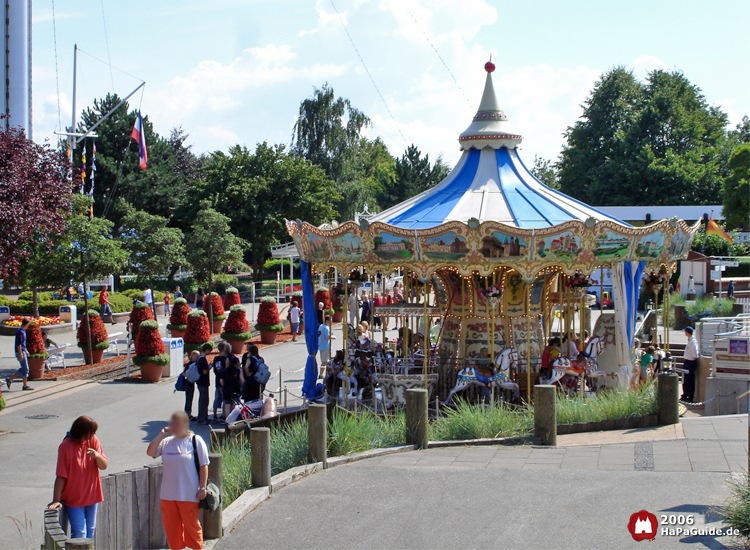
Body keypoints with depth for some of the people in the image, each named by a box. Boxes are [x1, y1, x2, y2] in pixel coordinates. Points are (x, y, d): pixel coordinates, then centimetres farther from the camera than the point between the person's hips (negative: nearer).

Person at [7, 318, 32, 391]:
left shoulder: (23, 331, 13)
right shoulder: (20, 332, -18)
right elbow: (18, 344, -21)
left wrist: (26, 351, 26)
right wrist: (20, 354, -22)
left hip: (22, 351, 10)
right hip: (20, 352, -10)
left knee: (23, 368, 14)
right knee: (25, 369, -4)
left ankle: (10, 379, 17)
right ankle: (25, 385, 3)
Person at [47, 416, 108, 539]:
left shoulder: (93, 441, -4)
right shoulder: (66, 446, -18)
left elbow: (104, 466, -2)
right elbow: (61, 476, -17)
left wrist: (97, 456, -24)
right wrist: (56, 500, -17)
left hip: (92, 496, 5)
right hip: (74, 499, -5)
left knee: (90, 531, 14)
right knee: (79, 534, -7)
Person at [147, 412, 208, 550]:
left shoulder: (196, 441, -5)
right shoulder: (166, 442, 8)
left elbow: (203, 466, -6)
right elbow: (150, 452, -1)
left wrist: (202, 488, -11)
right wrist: (161, 435, -5)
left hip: (189, 495, -5)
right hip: (168, 494, 5)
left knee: (191, 525, 4)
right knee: (170, 526, 11)